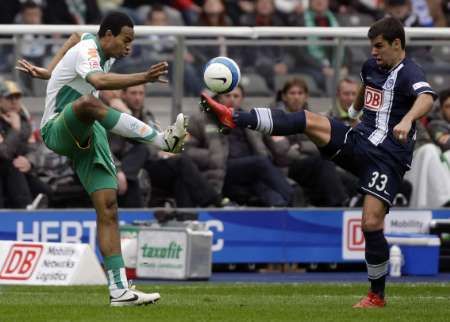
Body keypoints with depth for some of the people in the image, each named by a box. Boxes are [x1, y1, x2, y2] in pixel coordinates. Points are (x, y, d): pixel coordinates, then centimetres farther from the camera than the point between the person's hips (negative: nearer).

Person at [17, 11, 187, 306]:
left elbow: (76, 37, 39)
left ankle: (119, 290, -12)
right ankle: (163, 139, -60)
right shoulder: (87, 50, -13)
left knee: (108, 207, -7)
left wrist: (48, 72, 37)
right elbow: (99, 80, -37)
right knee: (87, 102, -42)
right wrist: (144, 78, -48)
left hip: (89, 137, 9)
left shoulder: (108, 55, 15)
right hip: (57, 130, -9)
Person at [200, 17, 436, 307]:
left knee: (371, 223, -15)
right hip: (359, 142, 7)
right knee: (309, 121, -14)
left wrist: (407, 120, -57)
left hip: (388, 158, -7)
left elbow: (426, 98, -36)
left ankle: (377, 296, 1)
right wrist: (354, 111, 53)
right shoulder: (372, 66, 11)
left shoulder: (409, 73, -13)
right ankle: (234, 119, -21)